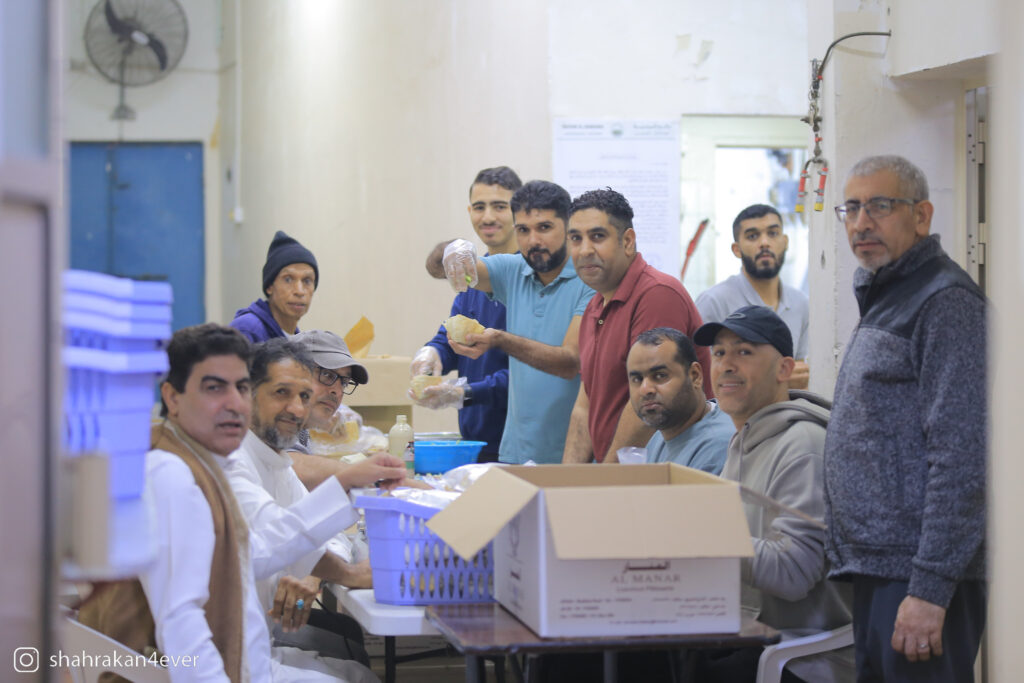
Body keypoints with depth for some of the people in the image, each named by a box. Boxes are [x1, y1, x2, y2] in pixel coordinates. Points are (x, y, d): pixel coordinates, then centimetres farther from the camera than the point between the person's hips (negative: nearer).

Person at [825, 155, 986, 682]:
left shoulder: (946, 302, -10)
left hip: (919, 577, -9)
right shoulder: (882, 302, 20)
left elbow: (960, 456, -18)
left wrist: (929, 589, -22)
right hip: (876, 572, 9)